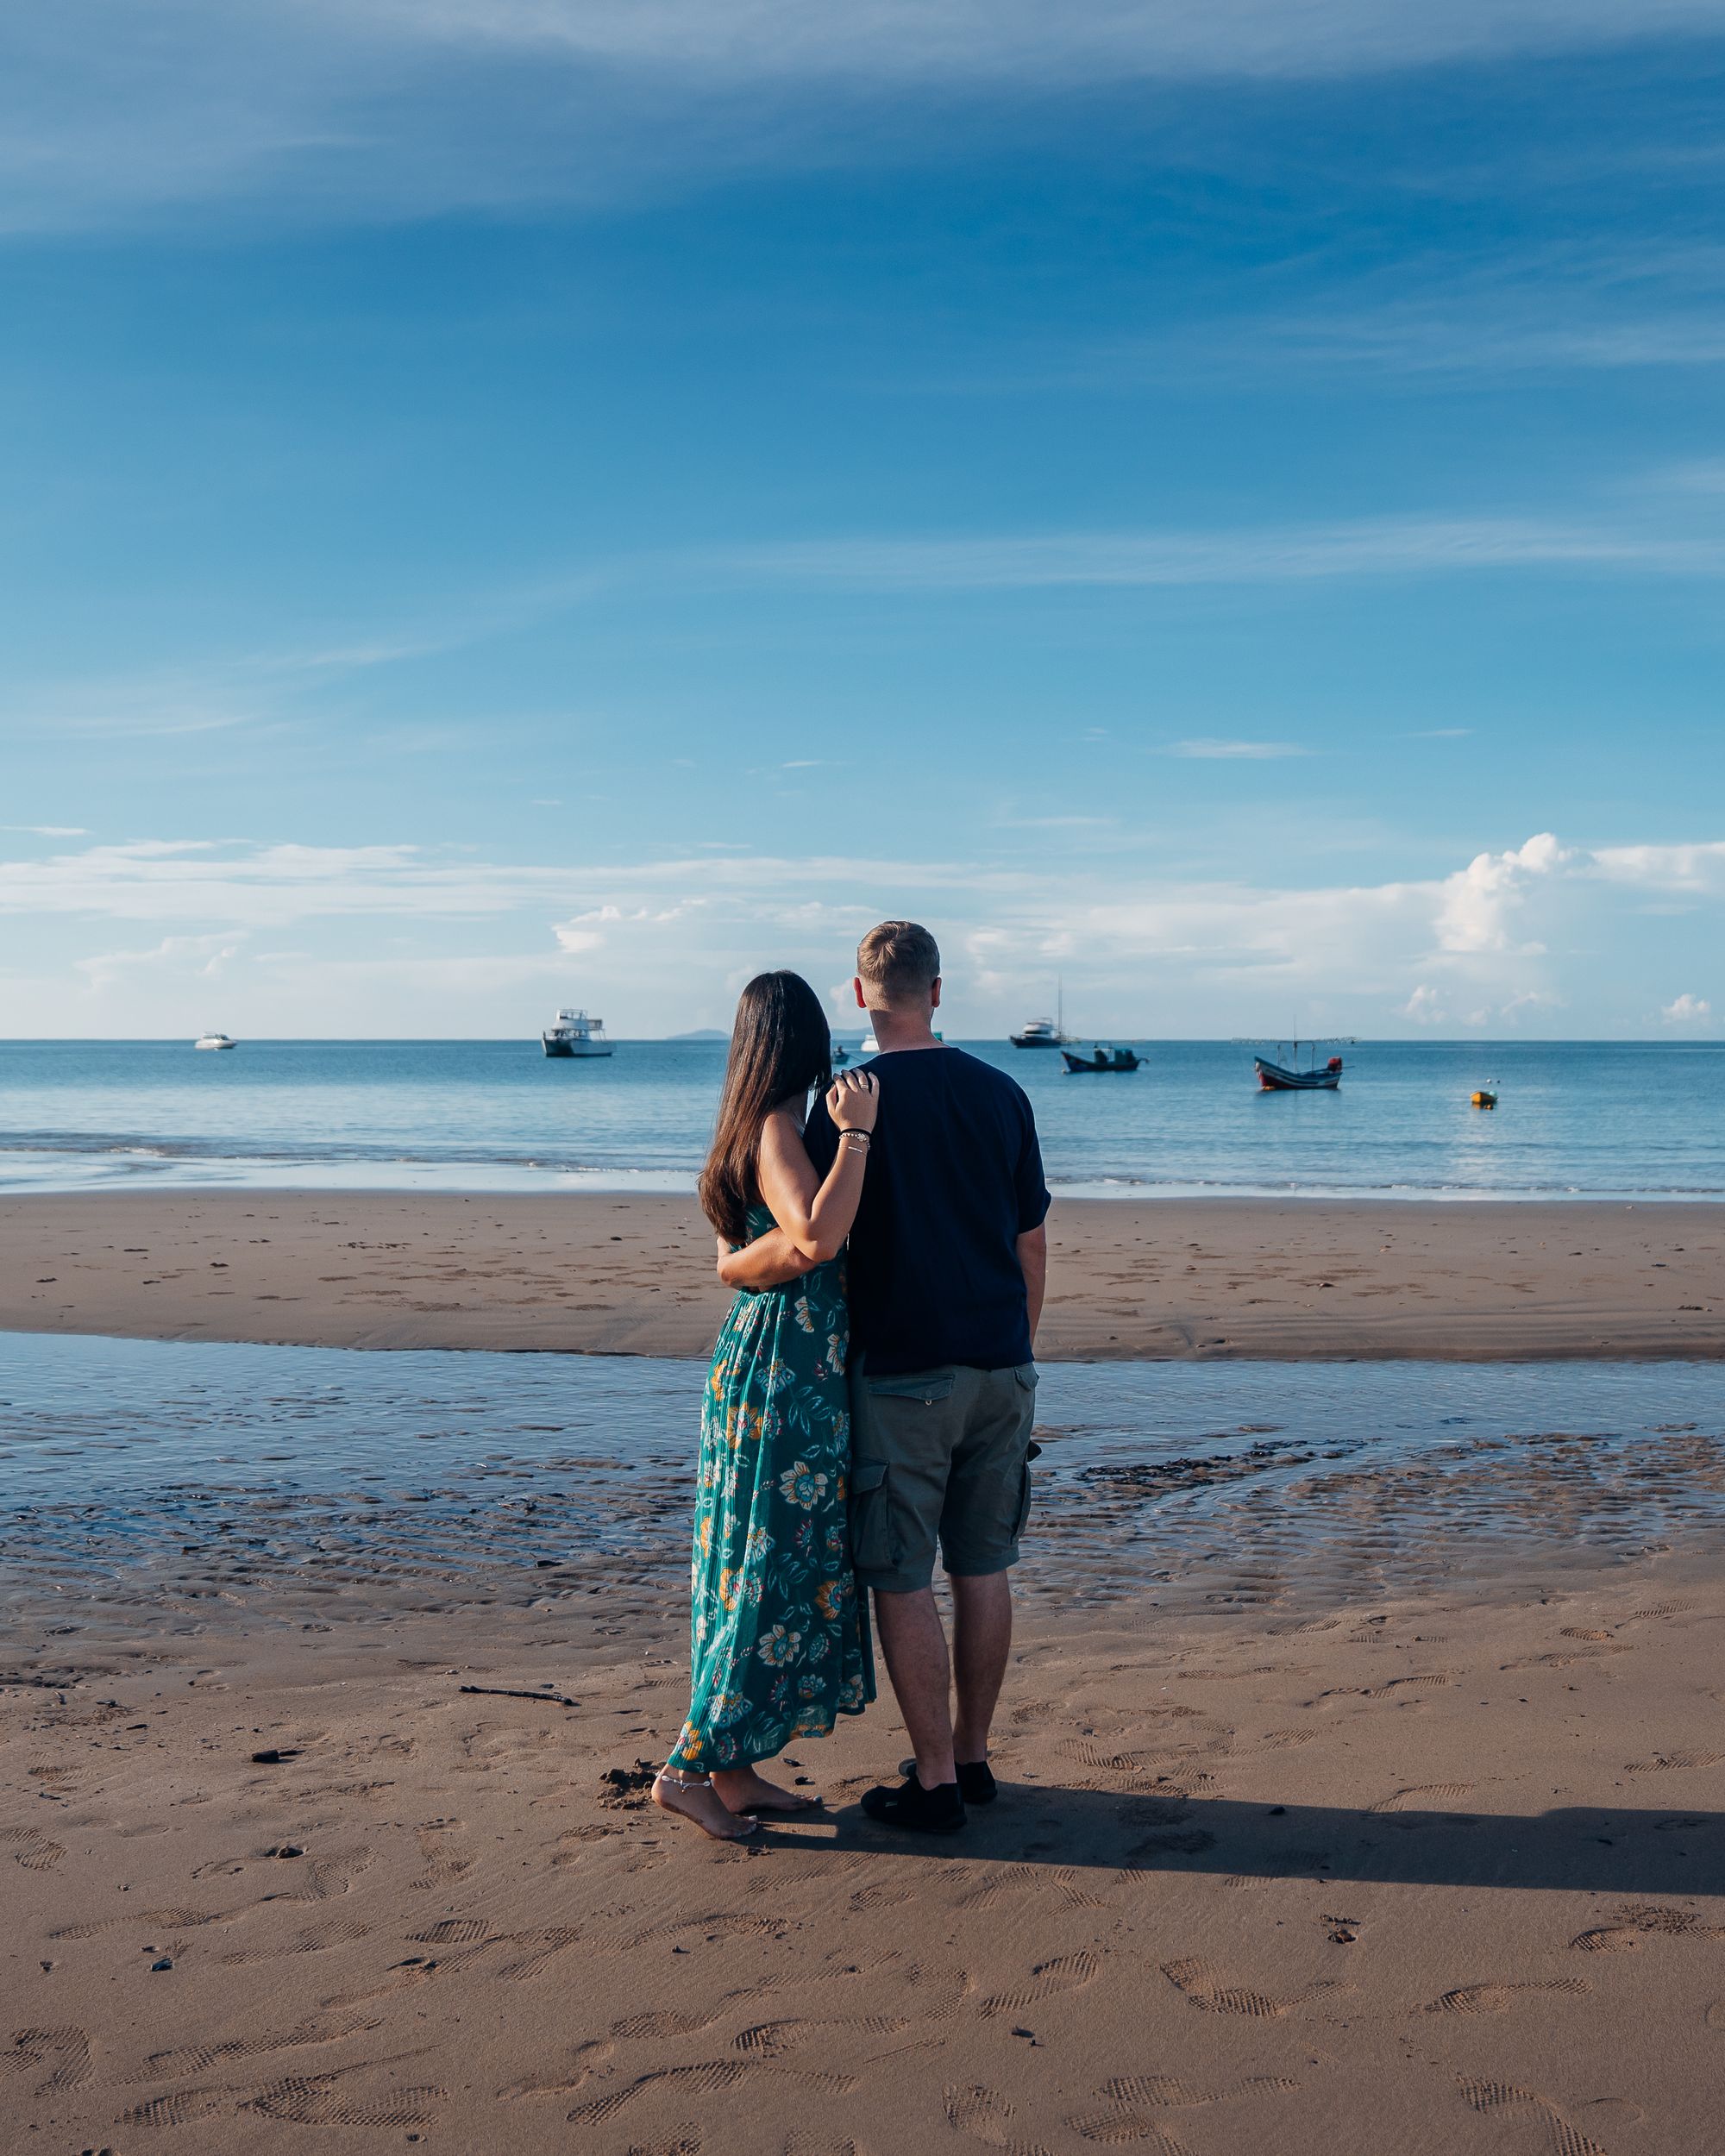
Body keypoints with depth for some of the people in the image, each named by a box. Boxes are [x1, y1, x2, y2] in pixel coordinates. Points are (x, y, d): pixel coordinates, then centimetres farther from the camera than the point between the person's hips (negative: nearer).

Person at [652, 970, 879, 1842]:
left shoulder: (755, 1129, 12)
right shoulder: (779, 1128, -15)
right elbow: (816, 1239, -30)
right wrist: (856, 1134, -24)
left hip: (757, 1363, 10)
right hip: (785, 1370, -10)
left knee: (757, 1568, 12)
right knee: (778, 1574, -4)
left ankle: (734, 1769, 19)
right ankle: (688, 1766, 4)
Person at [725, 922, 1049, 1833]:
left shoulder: (850, 1102, -11)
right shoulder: (1000, 1092, 5)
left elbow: (807, 1244, -20)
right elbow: (1032, 1245, 10)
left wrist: (732, 1265, 1)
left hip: (902, 1373, -5)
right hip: (1000, 1367, 6)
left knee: (903, 1580, 4)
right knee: (982, 1567, 14)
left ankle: (935, 1781, 10)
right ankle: (973, 1756, 26)